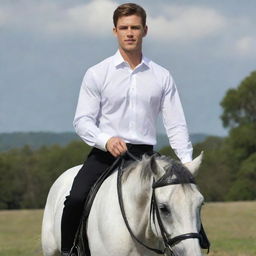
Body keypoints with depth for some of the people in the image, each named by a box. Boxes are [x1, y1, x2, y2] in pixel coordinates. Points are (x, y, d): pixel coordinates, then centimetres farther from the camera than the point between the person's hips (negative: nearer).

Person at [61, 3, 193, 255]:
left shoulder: (162, 76, 10)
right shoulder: (97, 74, 4)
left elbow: (175, 125, 7)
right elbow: (82, 120, -1)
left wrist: (187, 163, -8)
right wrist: (106, 140, -21)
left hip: (144, 156, 2)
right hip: (104, 155, -2)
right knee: (75, 199, -26)